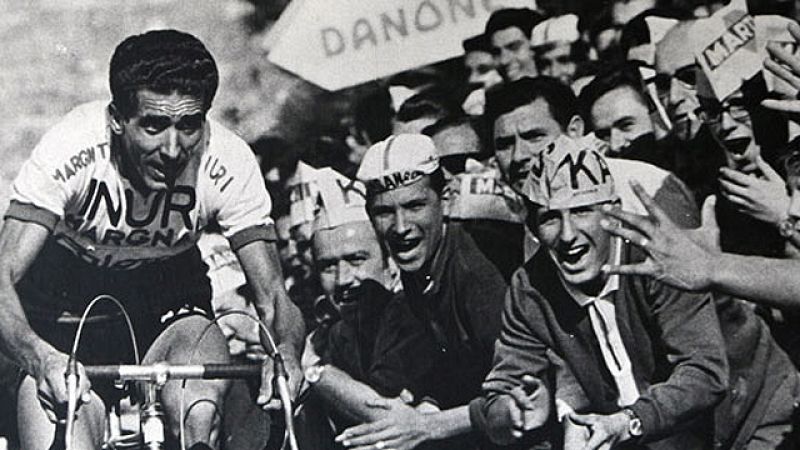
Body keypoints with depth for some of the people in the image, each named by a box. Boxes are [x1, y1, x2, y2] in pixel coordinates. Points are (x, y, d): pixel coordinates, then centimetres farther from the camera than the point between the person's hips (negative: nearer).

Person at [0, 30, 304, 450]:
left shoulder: (229, 163, -22)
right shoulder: (70, 149, -28)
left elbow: (272, 294, -19)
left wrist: (286, 351, -42)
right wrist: (39, 356, -53)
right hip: (67, 290, 0)